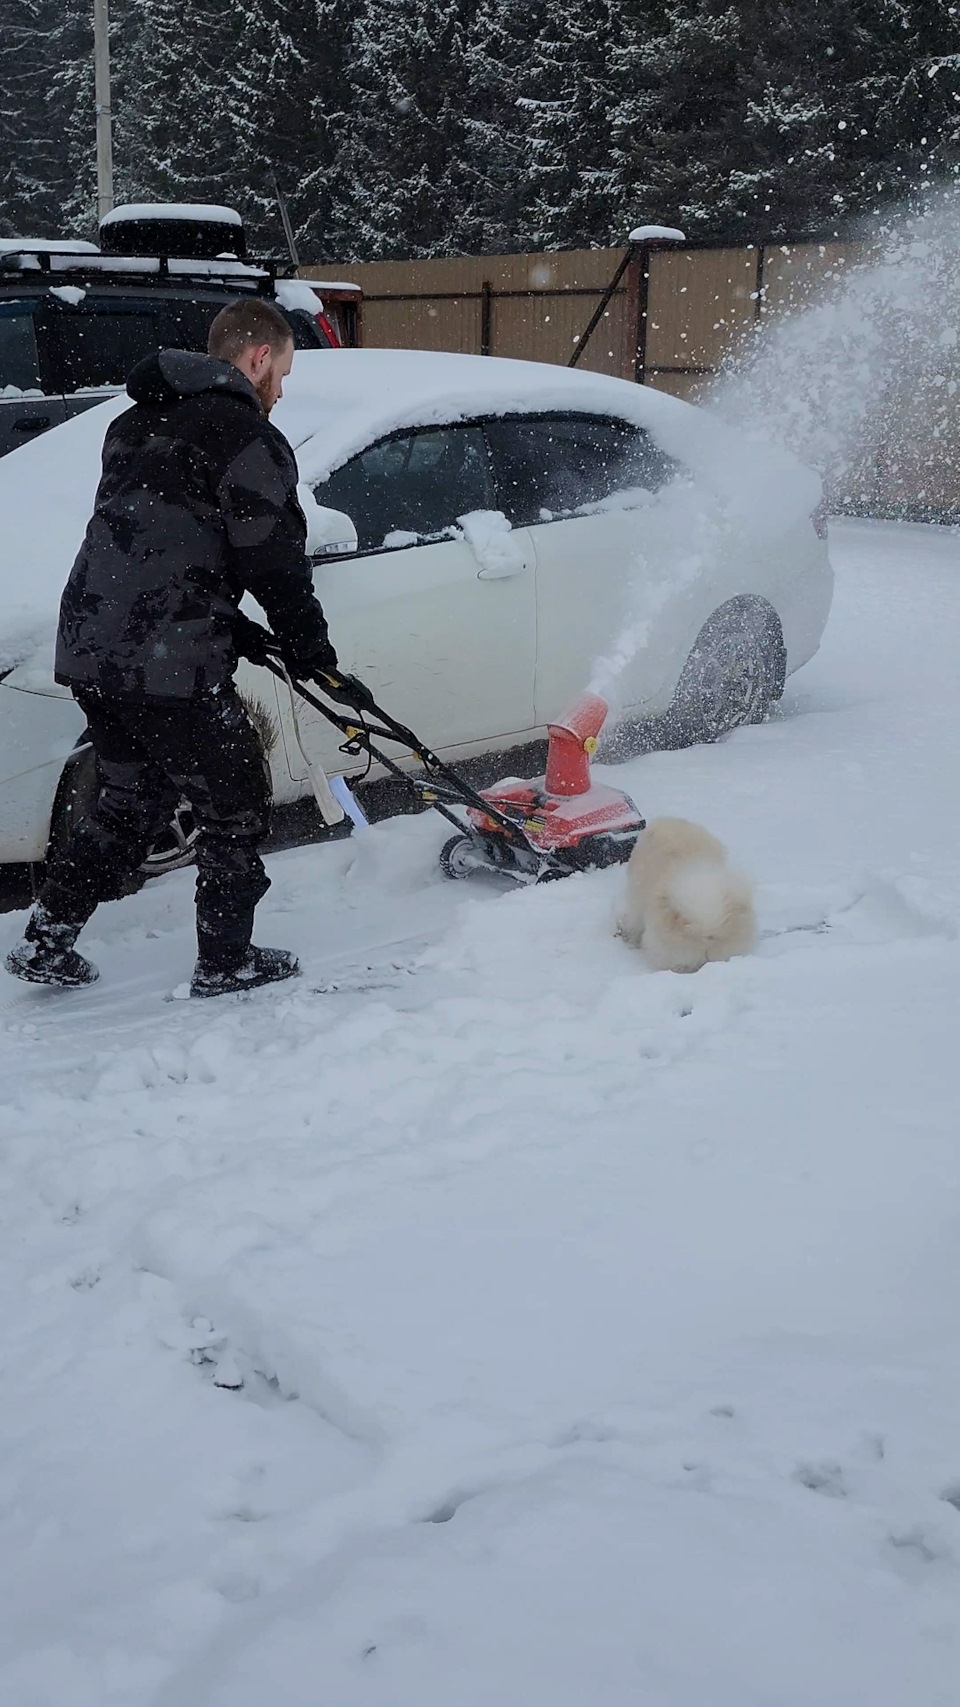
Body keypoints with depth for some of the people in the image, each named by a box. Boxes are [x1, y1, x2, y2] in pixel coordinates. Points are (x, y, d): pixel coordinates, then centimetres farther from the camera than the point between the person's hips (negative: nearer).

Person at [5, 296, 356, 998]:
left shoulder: (139, 422, 20)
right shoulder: (248, 436, -8)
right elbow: (275, 563, -9)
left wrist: (235, 630, 20)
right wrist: (313, 653, 4)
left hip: (92, 651, 9)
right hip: (172, 666, -8)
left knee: (129, 803, 23)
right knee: (235, 807, 8)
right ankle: (226, 960, 17)